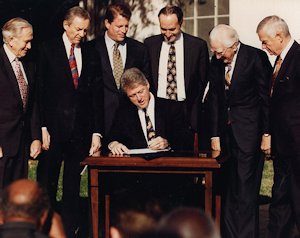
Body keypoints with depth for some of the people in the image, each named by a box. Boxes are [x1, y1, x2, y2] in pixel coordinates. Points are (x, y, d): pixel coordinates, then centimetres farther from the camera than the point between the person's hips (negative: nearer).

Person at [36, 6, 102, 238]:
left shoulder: (91, 53, 9)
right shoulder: (48, 49, 0)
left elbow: (97, 95, 8)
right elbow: (40, 91, -3)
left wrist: (97, 131, 2)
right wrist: (42, 127, -10)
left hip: (81, 129, 3)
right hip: (53, 128, -3)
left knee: (73, 187, 8)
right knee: (46, 186, 3)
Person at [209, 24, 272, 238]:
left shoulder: (256, 57, -8)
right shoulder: (216, 62, 7)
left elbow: (266, 97, -6)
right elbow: (215, 99, 11)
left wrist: (267, 134, -7)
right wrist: (215, 134, 6)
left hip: (249, 130, -5)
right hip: (226, 129, 5)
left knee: (246, 188, -5)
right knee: (229, 187, 5)